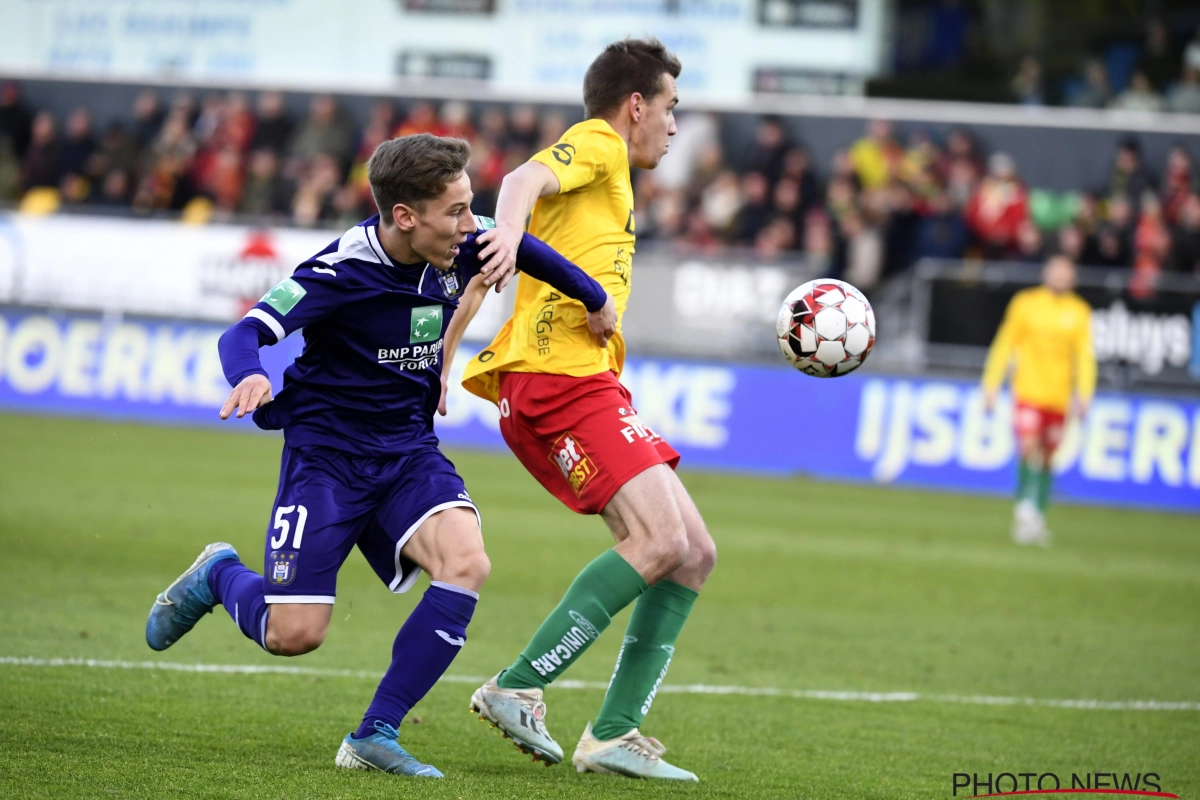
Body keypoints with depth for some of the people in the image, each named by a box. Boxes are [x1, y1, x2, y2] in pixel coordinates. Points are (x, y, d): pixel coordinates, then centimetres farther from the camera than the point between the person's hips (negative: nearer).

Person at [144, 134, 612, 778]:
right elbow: (245, 333, -26)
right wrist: (249, 377, -48)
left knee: (466, 563, -24)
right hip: (326, 450, -5)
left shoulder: (459, 248, -6)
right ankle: (219, 575, 27)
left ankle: (375, 736, -16)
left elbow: (522, 248, 16)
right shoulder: (342, 272, -22)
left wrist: (595, 299, 23)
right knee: (294, 634, -10)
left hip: (408, 448, 5)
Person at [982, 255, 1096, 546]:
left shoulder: (1079, 312, 5)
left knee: (1046, 458, 8)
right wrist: (992, 383, 4)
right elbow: (1005, 344, 7)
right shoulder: (1025, 303, 2)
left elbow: (1084, 356, 5)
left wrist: (1083, 394, -5)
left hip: (1059, 395, 2)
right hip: (1028, 389, -2)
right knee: (1029, 448, -18)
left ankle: (1036, 515, 17)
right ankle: (1026, 507, -11)